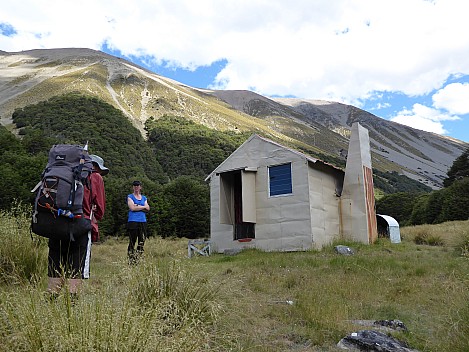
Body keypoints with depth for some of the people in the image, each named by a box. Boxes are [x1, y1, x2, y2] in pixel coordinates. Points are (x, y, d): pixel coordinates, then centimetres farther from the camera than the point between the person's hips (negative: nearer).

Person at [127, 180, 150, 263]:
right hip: (133, 221, -4)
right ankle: (131, 260, -1)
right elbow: (132, 208, -9)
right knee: (132, 242, -7)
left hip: (143, 221, 4)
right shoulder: (130, 197, 7)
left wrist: (137, 206, -5)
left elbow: (148, 209, 6)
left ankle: (137, 259, 5)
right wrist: (143, 207, -2)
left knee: (142, 242, -1)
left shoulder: (144, 198, 20)